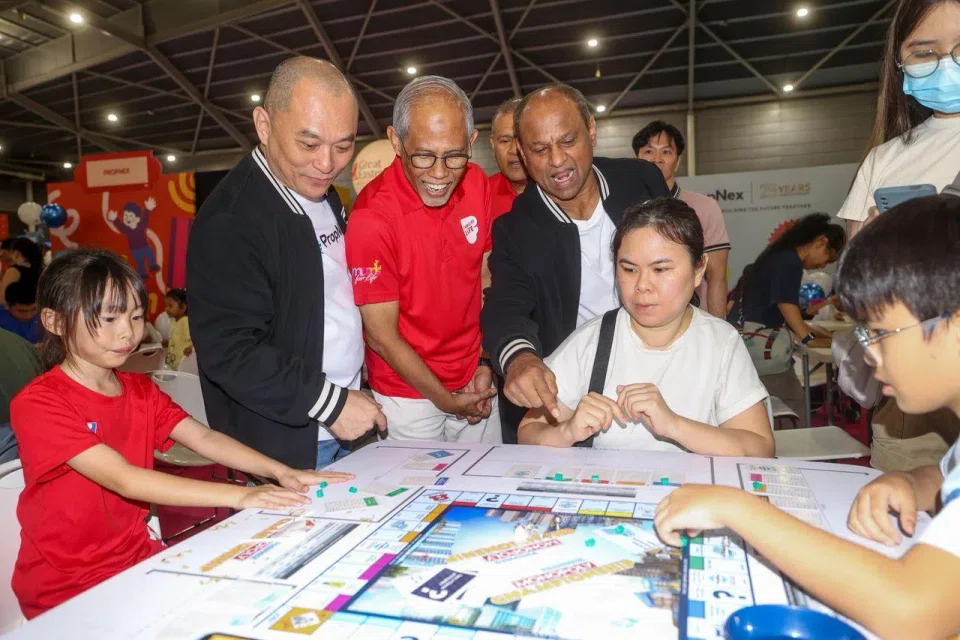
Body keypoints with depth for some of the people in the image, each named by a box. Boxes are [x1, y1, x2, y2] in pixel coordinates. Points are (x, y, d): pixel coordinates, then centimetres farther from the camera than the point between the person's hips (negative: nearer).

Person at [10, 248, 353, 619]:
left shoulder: (141, 390, 9)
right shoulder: (37, 404, -15)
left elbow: (205, 439, -4)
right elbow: (123, 479, -27)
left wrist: (280, 472, -20)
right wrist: (238, 496, -34)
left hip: (138, 557, 6)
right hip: (68, 590, -6)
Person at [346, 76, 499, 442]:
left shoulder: (476, 184, -7)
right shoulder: (372, 216, -22)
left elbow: (486, 278, 3)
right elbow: (382, 335, -16)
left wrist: (486, 363, -3)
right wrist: (444, 399, -10)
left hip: (475, 387, 5)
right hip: (408, 393, -5)